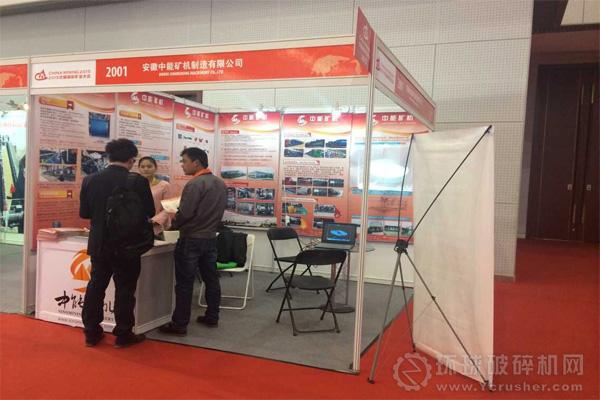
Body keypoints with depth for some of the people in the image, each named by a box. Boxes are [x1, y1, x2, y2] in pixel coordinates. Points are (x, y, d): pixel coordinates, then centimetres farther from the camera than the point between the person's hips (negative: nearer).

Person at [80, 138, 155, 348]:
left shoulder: (90, 179, -4)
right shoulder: (138, 181, -15)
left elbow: (83, 212, 3)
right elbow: (149, 213, -7)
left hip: (98, 244, 4)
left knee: (96, 286, 15)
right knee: (124, 289, 7)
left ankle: (91, 333, 24)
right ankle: (123, 335, 15)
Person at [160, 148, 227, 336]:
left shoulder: (195, 184, -18)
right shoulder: (220, 183, 8)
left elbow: (184, 213, -19)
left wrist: (171, 224, -3)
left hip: (191, 239, -8)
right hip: (211, 238, 8)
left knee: (185, 283, -1)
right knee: (211, 278, 14)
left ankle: (179, 324, 6)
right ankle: (212, 317, 23)